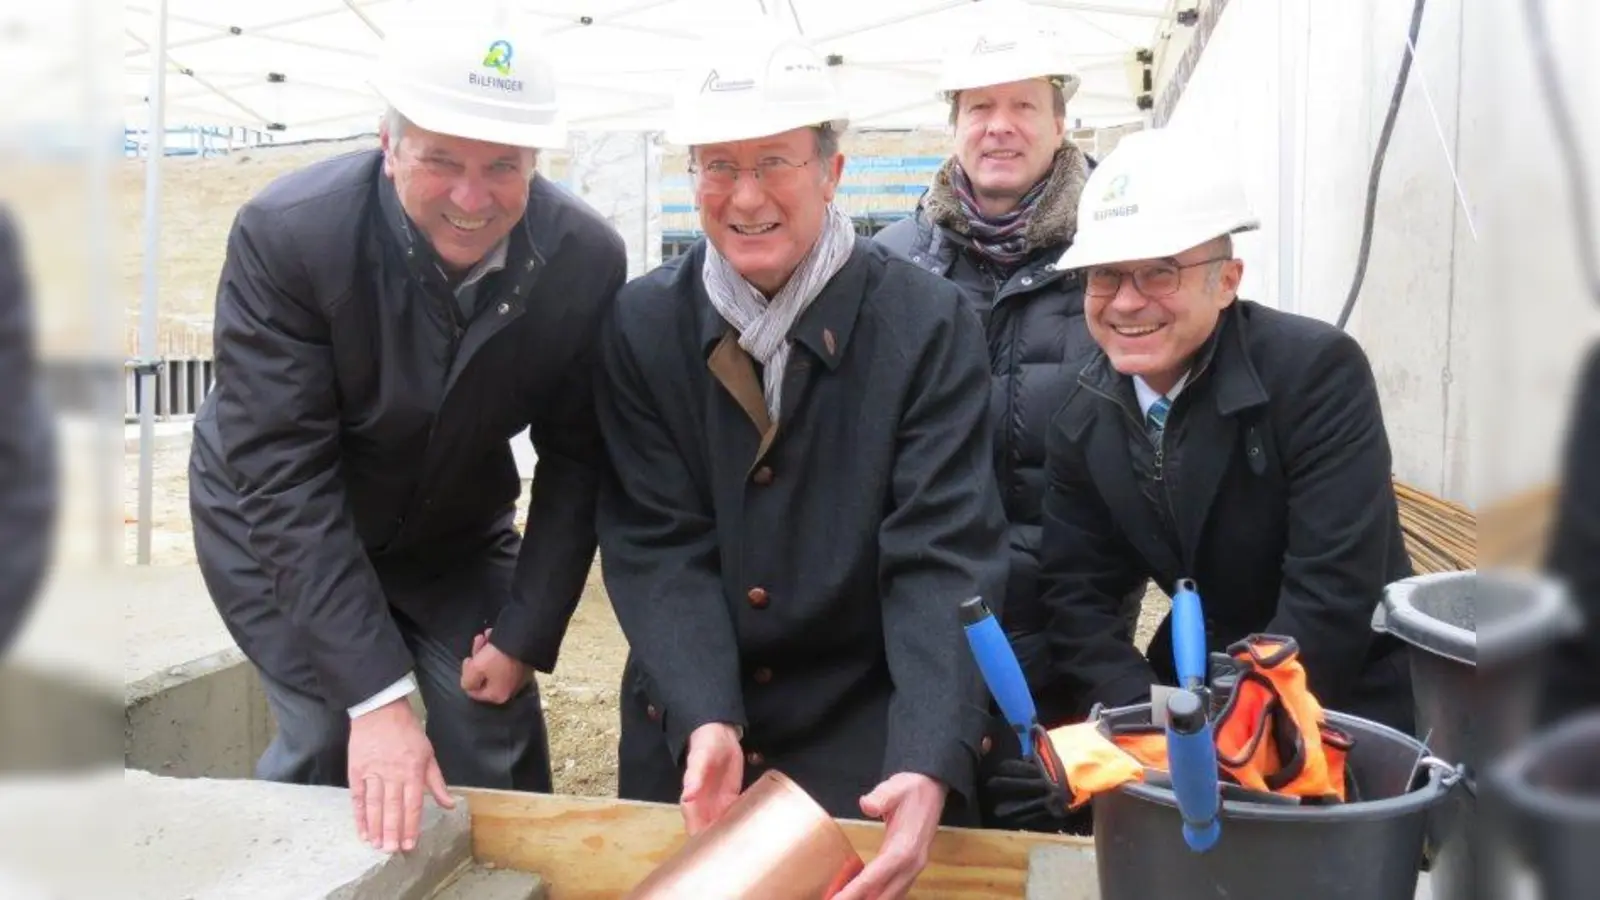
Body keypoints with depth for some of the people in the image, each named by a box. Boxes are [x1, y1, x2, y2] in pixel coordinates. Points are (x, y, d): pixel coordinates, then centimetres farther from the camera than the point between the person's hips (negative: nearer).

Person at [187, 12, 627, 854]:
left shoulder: (586, 259, -22)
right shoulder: (286, 232, -30)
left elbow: (574, 460, -10)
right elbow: (285, 479, -31)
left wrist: (526, 634, -12)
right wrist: (376, 696, -34)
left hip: (454, 531, 3)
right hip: (277, 523, -2)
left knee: (499, 745, 1)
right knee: (327, 739, -10)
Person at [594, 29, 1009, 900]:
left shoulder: (928, 324, -13)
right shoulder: (640, 324, -5)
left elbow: (945, 559, -19)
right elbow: (655, 545, -9)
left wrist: (929, 765, -31)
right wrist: (705, 721, -23)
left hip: (866, 730, -2)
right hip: (688, 730, 3)